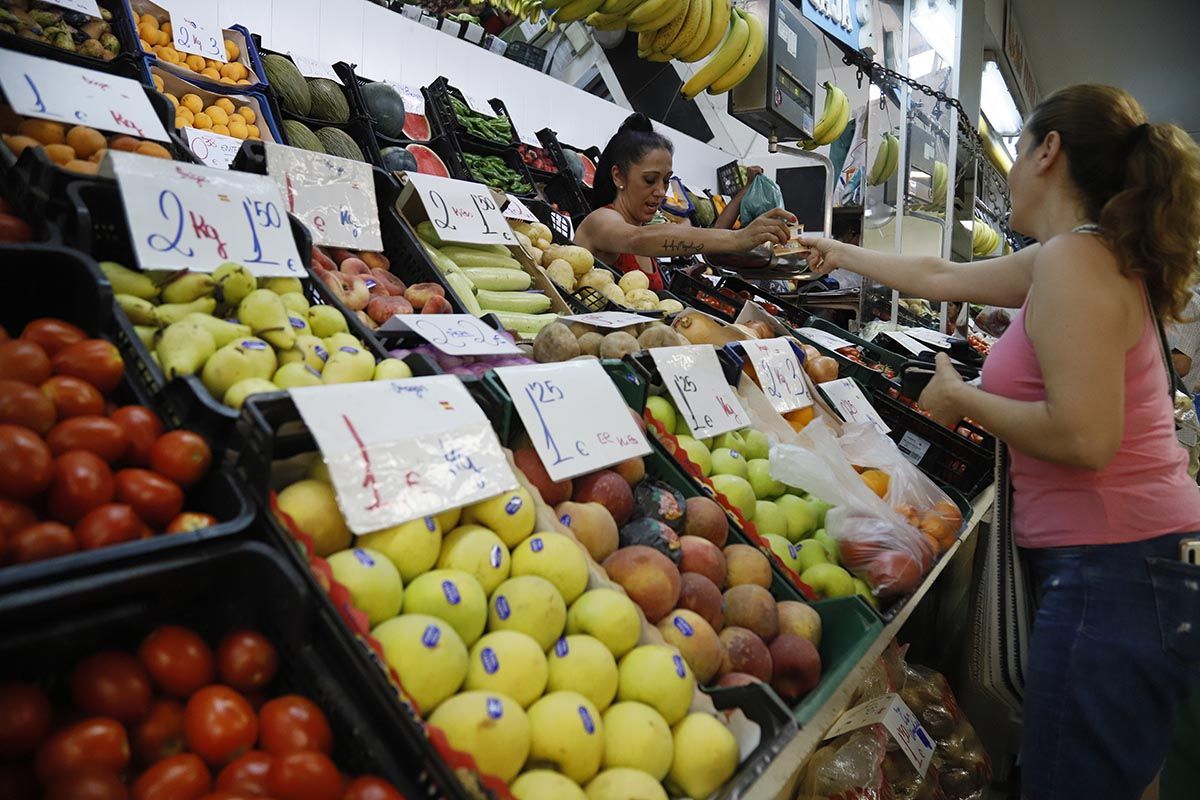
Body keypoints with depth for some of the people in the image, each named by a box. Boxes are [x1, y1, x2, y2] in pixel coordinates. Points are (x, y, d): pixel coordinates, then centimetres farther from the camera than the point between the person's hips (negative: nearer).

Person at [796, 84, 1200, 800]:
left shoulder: (1071, 260, -16)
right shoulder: (1094, 255, 15)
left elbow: (1084, 437, -25)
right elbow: (942, 277, 25)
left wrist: (961, 399, -10)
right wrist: (842, 255, 36)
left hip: (1111, 574, -9)